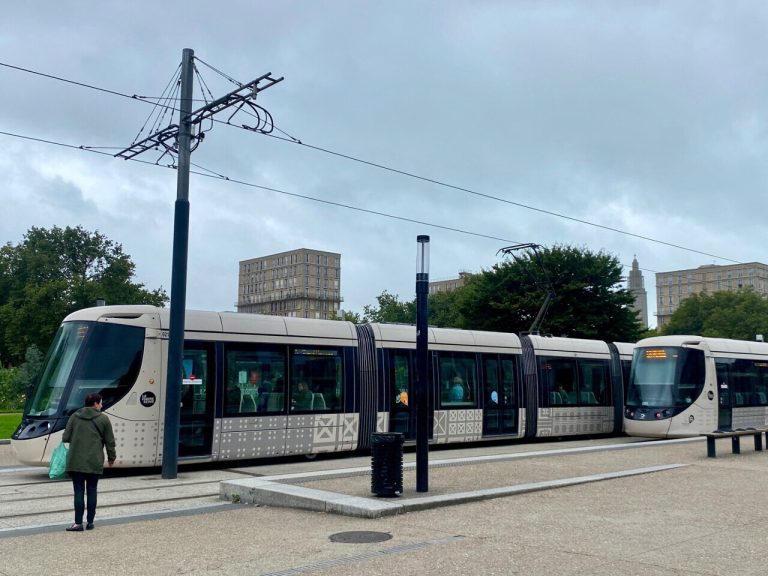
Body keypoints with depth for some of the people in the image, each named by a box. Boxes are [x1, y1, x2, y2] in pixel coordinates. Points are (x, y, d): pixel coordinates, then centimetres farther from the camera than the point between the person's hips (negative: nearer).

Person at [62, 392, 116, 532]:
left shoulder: (74, 417, 6)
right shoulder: (103, 419, 0)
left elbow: (66, 438, 4)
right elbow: (110, 441, 2)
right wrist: (111, 457, 15)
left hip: (76, 462, 1)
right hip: (94, 463, -1)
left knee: (79, 492, 3)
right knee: (91, 491, 8)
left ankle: (78, 523, 1)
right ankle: (90, 522, 13)